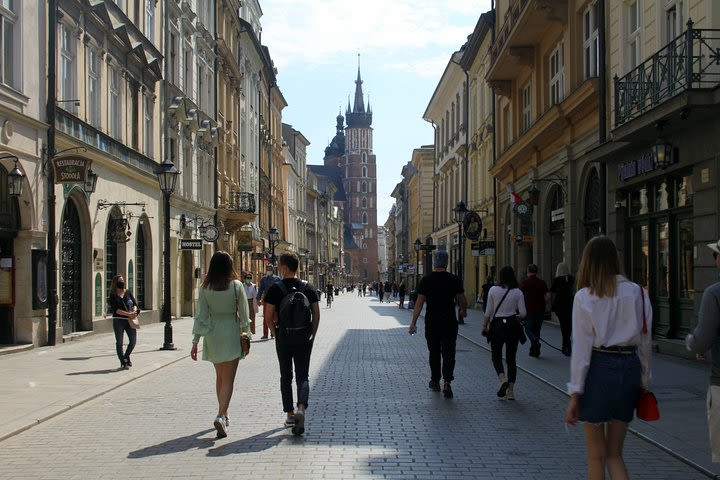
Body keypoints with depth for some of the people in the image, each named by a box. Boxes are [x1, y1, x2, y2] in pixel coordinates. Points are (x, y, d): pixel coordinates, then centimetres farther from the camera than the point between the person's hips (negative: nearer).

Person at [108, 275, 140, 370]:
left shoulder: (128, 292, 10)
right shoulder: (113, 295, -2)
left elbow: (135, 304, 9)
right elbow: (116, 309, -13)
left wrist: (134, 312, -13)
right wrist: (128, 314, -19)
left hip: (130, 320, 4)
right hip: (118, 320, -4)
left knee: (133, 341, 5)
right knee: (119, 342, 2)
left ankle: (126, 356, 30)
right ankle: (123, 362, 12)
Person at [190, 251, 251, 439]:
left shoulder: (205, 288, -4)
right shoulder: (236, 285, -9)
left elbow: (201, 315, -4)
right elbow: (244, 313, -4)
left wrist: (195, 341, 1)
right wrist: (246, 333, 10)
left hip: (212, 336, 3)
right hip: (231, 334, -3)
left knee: (219, 377, 20)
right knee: (228, 380, -2)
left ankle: (224, 415, 30)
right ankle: (221, 416, -20)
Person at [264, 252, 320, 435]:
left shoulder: (275, 289, -7)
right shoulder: (308, 288, 0)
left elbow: (269, 318, -8)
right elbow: (317, 315, -1)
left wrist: (276, 334, 7)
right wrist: (312, 336, 8)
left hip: (283, 338, -1)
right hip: (304, 338, 1)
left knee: (285, 377, 11)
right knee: (303, 376, 6)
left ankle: (289, 414, 16)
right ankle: (301, 408, -17)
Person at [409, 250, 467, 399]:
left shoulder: (426, 280, -2)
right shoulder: (454, 280, -4)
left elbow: (419, 303, -3)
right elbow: (463, 301, 2)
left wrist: (413, 322, 1)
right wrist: (463, 311, 24)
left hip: (431, 322, 1)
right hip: (450, 322, -1)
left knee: (434, 352, 15)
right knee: (448, 353, 0)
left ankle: (435, 382, 25)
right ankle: (447, 382, -15)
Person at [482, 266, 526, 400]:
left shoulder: (493, 290, -5)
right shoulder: (518, 292, -1)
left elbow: (488, 312, -4)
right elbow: (523, 313, -4)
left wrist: (485, 326, 9)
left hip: (497, 325, -2)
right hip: (512, 325, 2)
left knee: (496, 357, 12)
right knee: (511, 358, 9)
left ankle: (502, 379, -15)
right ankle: (510, 390, 7)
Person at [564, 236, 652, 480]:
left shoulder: (584, 297, -6)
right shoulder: (637, 293, 3)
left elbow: (582, 347, -9)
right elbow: (645, 341, 6)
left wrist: (575, 393, -6)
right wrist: (644, 381, 16)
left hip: (599, 368, -4)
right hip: (630, 367, 4)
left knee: (597, 455, 11)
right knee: (615, 454, 15)